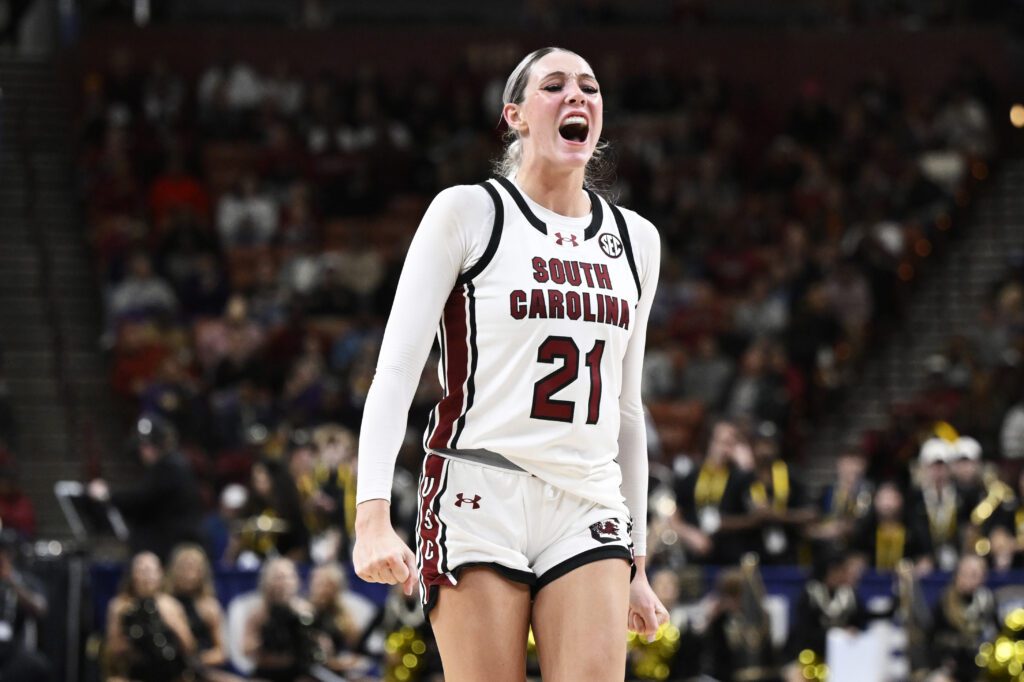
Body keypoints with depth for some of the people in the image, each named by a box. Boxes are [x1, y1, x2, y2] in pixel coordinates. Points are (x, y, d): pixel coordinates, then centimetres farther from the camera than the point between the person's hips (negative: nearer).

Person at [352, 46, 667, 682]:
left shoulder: (635, 239, 15)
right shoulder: (467, 212, 0)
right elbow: (397, 368, -6)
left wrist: (636, 563, 20)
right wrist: (373, 513, -18)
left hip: (589, 513, 4)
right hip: (480, 500, -4)